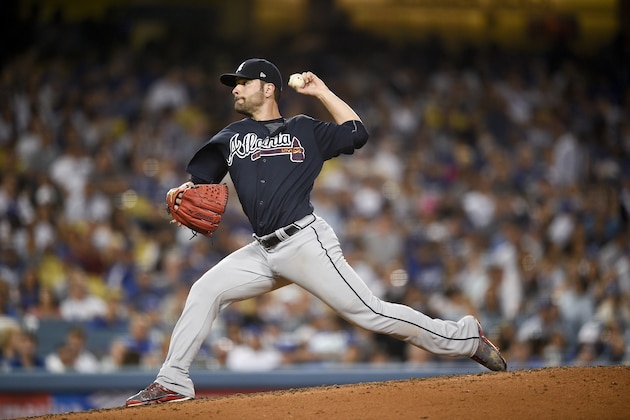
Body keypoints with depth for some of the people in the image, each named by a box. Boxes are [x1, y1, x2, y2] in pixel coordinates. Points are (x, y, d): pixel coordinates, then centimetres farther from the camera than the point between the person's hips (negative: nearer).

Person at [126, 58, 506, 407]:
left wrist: (320, 91, 4)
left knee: (369, 312, -10)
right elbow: (199, 181, 12)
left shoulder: (304, 130, 9)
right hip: (264, 251, 5)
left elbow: (356, 134, 1)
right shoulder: (231, 137, 19)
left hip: (305, 242, -5)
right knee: (205, 291, -8)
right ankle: (174, 382, -4)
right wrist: (180, 195, -11)